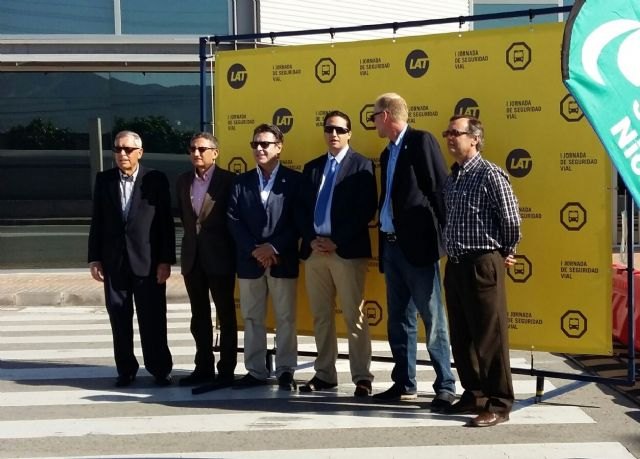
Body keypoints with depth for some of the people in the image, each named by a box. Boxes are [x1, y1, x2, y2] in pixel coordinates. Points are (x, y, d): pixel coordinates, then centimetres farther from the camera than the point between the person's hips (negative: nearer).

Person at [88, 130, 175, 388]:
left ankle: (160, 369, 15)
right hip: (114, 262, 3)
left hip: (148, 262, -2)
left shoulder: (156, 180, -1)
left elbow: (166, 223, -2)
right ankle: (126, 369, 18)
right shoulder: (104, 180, 7)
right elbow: (97, 221, 8)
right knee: (119, 320, 7)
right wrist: (94, 258, 2)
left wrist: (166, 260, -7)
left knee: (153, 320, 2)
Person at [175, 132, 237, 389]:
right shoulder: (183, 181, 10)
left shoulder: (228, 180, -6)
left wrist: (233, 250, -3)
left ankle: (226, 370, 8)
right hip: (192, 256, 5)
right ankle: (204, 367, 19)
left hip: (220, 256, -5)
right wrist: (193, 235, 13)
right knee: (199, 317, 11)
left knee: (225, 316, 3)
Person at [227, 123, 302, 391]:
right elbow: (234, 220, 3)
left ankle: (285, 371, 10)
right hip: (249, 260, 3)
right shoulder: (241, 182, 10)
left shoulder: (294, 180, 1)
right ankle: (256, 371, 15)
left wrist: (274, 247, -13)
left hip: (283, 260, -3)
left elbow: (299, 221, -5)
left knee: (285, 318, 2)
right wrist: (255, 250, -10)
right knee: (252, 319, 7)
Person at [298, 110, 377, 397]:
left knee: (354, 317, -4)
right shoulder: (311, 167, 17)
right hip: (314, 250, 5)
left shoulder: (361, 166, 1)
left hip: (347, 251, -5)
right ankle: (324, 374, 16)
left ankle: (362, 377, 0)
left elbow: (366, 211, -8)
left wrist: (337, 241, -13)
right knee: (321, 316, 9)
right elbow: (304, 209, 13)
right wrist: (312, 240, -4)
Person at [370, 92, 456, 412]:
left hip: (418, 244, -9)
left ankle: (445, 386, 2)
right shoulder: (388, 153, 18)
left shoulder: (421, 141, -7)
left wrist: (445, 236, -14)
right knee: (399, 320, 12)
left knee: (433, 320, -4)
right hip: (391, 245, 9)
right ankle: (404, 383, 21)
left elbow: (440, 189, -12)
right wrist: (383, 238, 14)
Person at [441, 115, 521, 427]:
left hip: (483, 265, -8)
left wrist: (506, 252, 0)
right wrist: (451, 251, 13)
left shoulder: (489, 174, -10)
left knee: (490, 337, -3)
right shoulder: (451, 178, 14)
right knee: (461, 337, 13)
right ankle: (473, 395, 25)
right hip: (455, 266, 8)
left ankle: (498, 404, 5)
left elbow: (511, 220, -11)